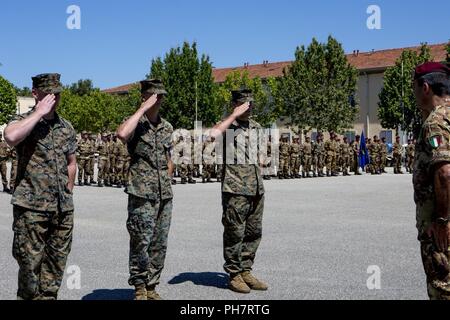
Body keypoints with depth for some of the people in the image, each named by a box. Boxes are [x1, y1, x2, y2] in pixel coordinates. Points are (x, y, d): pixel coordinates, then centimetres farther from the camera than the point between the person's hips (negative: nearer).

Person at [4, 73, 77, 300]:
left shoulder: (66, 127, 14)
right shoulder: (23, 121, -2)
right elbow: (11, 136, -27)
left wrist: (68, 188, 14)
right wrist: (39, 112, -18)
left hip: (63, 207, 5)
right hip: (32, 206, -5)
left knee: (56, 262, 10)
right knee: (30, 263, -1)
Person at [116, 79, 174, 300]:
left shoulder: (167, 127, 14)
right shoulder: (136, 123, -3)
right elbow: (122, 134, -28)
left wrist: (166, 184, 14)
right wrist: (143, 109, -20)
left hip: (165, 195, 6)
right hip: (141, 194, -6)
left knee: (159, 244, 9)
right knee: (141, 243, -3)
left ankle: (152, 286, 20)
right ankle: (139, 288, 11)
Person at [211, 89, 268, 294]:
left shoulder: (257, 127, 17)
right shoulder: (227, 125, -3)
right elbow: (213, 134, -28)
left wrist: (260, 160, 12)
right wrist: (234, 115, -20)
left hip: (256, 188, 7)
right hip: (235, 189, -7)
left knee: (254, 232, 11)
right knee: (235, 233, -1)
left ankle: (246, 271, 23)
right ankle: (234, 275, 10)